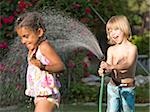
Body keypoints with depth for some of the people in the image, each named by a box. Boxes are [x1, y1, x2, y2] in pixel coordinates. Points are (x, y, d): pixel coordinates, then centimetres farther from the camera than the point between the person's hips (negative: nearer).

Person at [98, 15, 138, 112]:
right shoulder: (111, 49, 4)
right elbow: (109, 66, -9)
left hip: (128, 88, -3)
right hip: (113, 87, 3)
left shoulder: (132, 48, -9)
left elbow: (128, 64, -26)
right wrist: (103, 70, -35)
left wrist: (112, 67, -44)